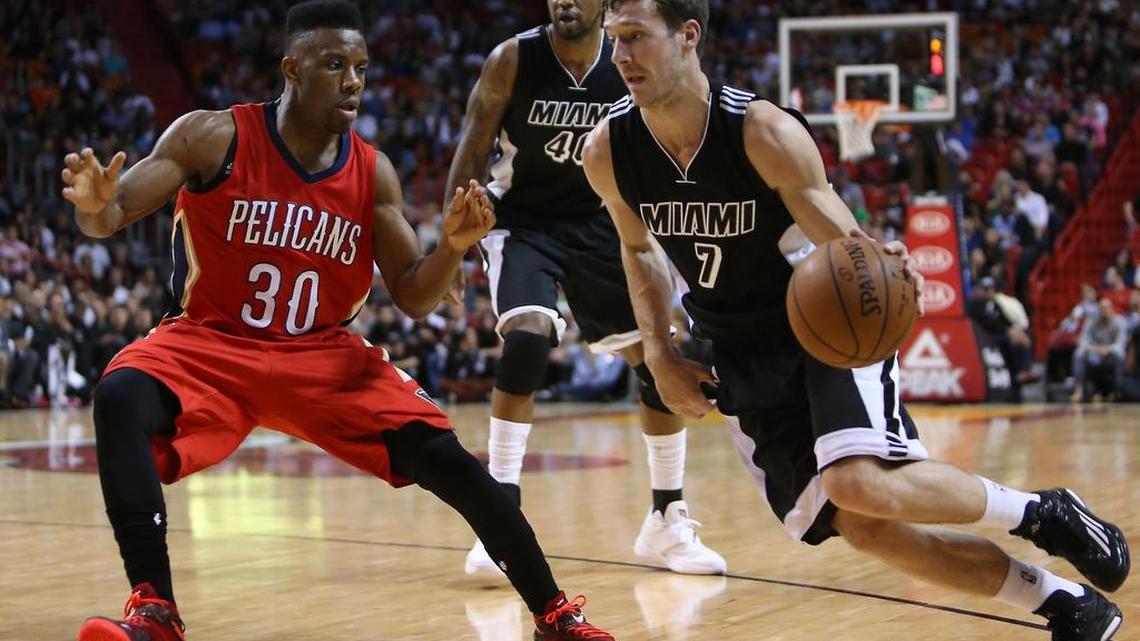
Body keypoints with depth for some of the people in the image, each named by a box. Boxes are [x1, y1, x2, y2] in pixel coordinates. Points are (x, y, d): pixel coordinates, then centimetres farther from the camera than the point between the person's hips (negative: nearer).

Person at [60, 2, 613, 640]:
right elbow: (113, 218, -15)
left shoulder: (374, 173, -3)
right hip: (210, 343, -2)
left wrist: (454, 246, -22)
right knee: (121, 399, -34)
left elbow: (415, 299, -1)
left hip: (325, 355, 3)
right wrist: (94, 204, -40)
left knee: (443, 456, -12)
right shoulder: (214, 138, -12)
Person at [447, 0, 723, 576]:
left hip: (596, 223, 4)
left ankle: (667, 521, 16)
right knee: (528, 339, -28)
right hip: (521, 221, -3)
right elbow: (471, 155, -10)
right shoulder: (513, 60, -17)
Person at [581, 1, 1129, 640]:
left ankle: (1040, 512, -4)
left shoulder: (765, 131, -24)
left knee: (859, 484, -30)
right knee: (863, 527, -2)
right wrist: (660, 354, 1)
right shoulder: (607, 153, -10)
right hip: (743, 358, 5)